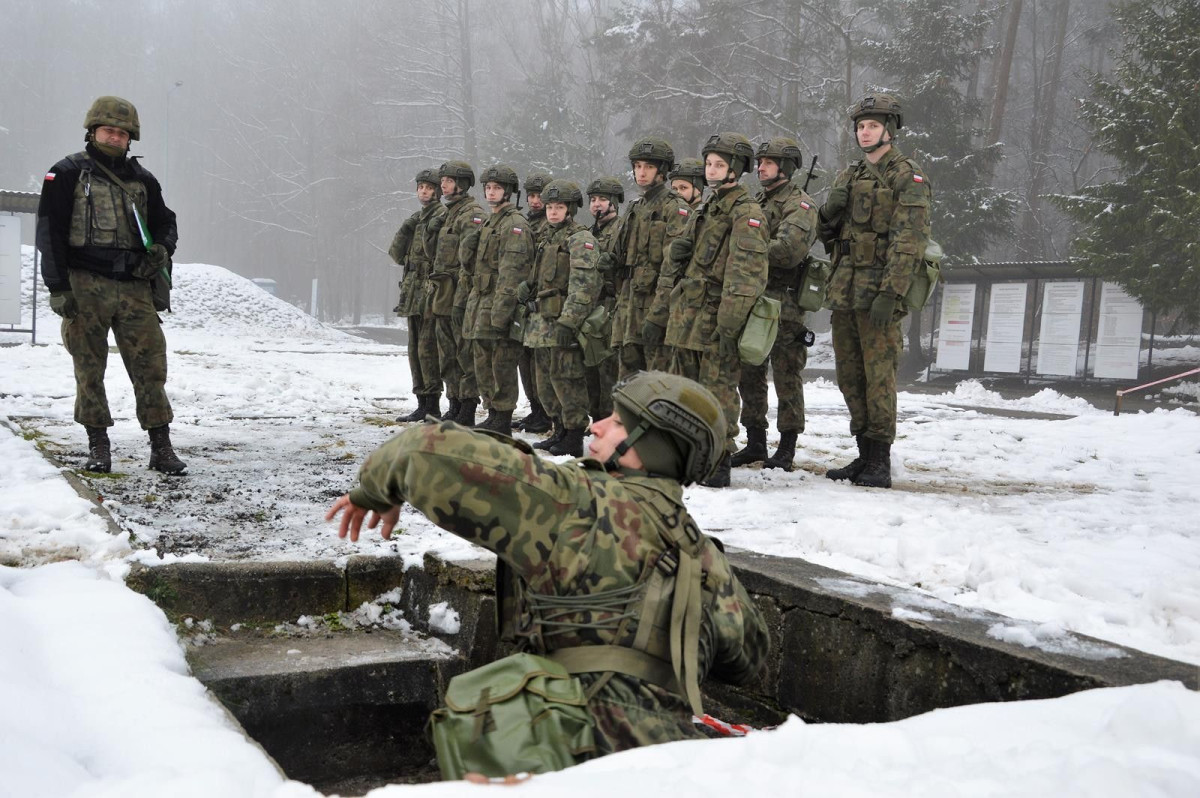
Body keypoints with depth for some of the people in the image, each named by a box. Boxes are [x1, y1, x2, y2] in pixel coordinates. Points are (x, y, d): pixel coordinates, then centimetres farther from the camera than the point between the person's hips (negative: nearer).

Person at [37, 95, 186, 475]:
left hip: (134, 287, 3)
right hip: (85, 286, -3)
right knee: (89, 368, 2)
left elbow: (165, 222, 24)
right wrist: (58, 288, -8)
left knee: (150, 365, -1)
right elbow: (49, 233, -1)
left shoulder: (142, 180, 14)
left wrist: (160, 250, 0)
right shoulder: (68, 174, 3)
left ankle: (161, 447, 4)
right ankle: (98, 446, 12)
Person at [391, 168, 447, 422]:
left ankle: (433, 405, -4)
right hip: (413, 291, 9)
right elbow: (396, 253, 14)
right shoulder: (416, 218, 19)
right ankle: (422, 403, 17)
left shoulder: (443, 216, -8)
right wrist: (406, 228, -1)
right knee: (415, 348, 10)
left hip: (432, 289, -9)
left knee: (427, 347, -10)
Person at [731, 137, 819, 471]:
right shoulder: (757, 203, 20)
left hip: (784, 304, -8)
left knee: (787, 378, -2)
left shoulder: (799, 203, -5)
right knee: (749, 375, 11)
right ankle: (755, 443, 20)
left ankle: (786, 449, 4)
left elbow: (790, 249, -21)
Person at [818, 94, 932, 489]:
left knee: (879, 376, -7)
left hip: (879, 292, -7)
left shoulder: (908, 176, -3)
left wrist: (889, 293, -20)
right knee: (850, 377, 10)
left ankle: (880, 463, -2)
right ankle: (865, 456, 20)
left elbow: (909, 242, -12)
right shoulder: (848, 177, 19)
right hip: (844, 291, 7)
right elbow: (828, 235, 22)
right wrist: (829, 211, -1)